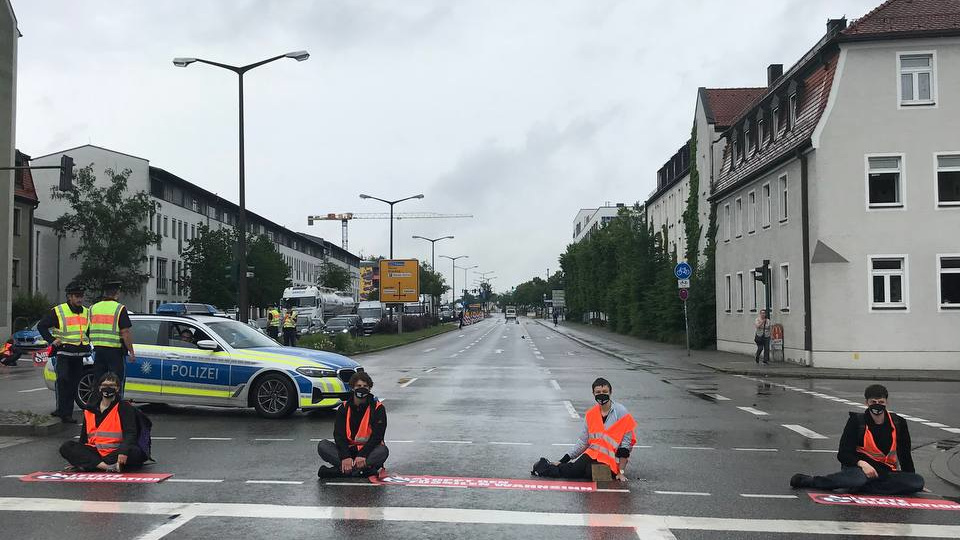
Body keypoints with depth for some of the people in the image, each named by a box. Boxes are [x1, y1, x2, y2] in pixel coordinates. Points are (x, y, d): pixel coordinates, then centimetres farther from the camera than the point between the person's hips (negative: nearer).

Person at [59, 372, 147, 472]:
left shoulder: (125, 408, 0)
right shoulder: (90, 409, 14)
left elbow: (130, 433, -13)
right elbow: (84, 437, 20)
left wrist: (123, 451, -31)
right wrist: (75, 460, 15)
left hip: (115, 452, -4)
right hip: (94, 452, 5)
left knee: (136, 452, -35)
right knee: (66, 447, -17)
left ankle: (88, 465, -30)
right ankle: (107, 466, -33)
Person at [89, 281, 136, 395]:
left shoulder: (93, 308, 9)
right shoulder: (120, 309, -10)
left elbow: (89, 331, 12)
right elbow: (125, 333, -14)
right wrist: (131, 352, -8)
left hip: (98, 350, 6)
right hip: (115, 351, -6)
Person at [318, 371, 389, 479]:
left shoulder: (378, 408, -3)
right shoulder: (344, 408, 4)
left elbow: (377, 435, -11)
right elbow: (339, 434, -5)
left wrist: (362, 455, -25)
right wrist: (345, 457, -22)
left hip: (368, 450, -2)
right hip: (348, 449, 3)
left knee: (383, 451, -33)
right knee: (322, 446, -20)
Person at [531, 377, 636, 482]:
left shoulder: (621, 413, -10)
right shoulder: (590, 414, 6)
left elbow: (625, 445, -10)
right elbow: (583, 442, 10)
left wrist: (621, 472, -13)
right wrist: (562, 461, 5)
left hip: (611, 461, -4)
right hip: (592, 455, 4)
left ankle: (545, 468, -3)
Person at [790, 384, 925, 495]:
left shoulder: (898, 423, 3)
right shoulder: (857, 421, -5)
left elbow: (905, 454, 15)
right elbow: (843, 454, -6)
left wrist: (913, 482, 16)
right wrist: (861, 463, -24)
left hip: (886, 471, 4)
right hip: (859, 467, -4)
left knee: (918, 481, -23)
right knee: (858, 478, -41)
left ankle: (861, 487, -27)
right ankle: (809, 480, -23)